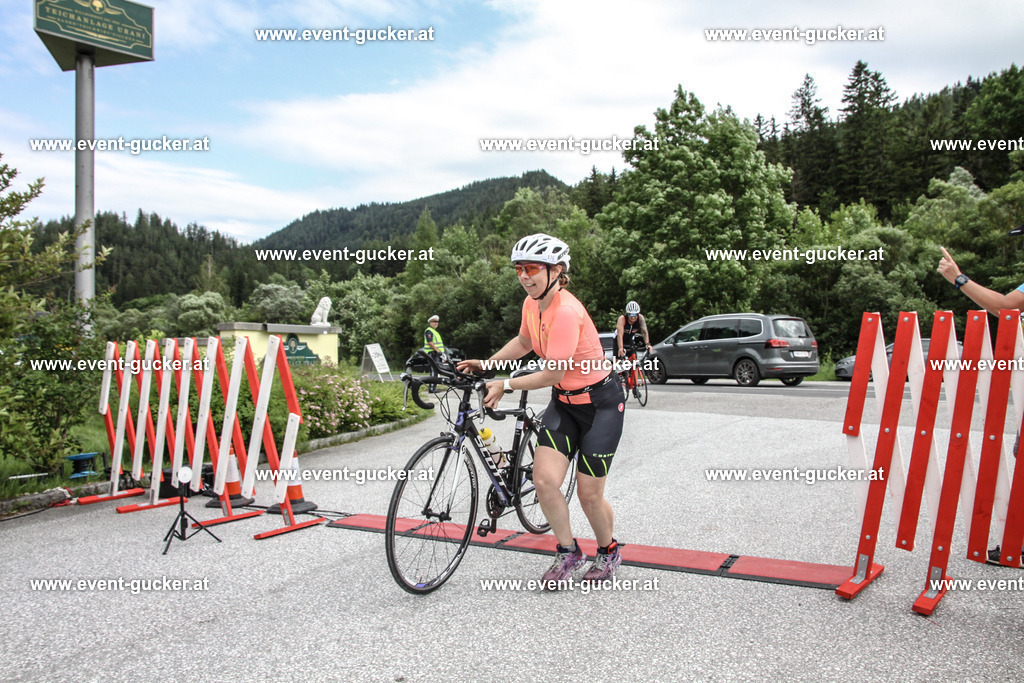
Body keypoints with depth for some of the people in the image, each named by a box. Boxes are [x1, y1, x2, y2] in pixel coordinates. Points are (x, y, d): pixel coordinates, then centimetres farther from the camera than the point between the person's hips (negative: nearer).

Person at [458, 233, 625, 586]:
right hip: (564, 402, 7)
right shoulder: (532, 303, -2)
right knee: (544, 479, -8)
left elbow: (552, 374, -25)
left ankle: (608, 553, 30)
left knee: (589, 494, 1)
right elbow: (523, 342, 18)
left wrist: (505, 385, -18)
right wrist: (485, 365, 7)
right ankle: (568, 553, 14)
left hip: (600, 402, -7)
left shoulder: (566, 312, -28)